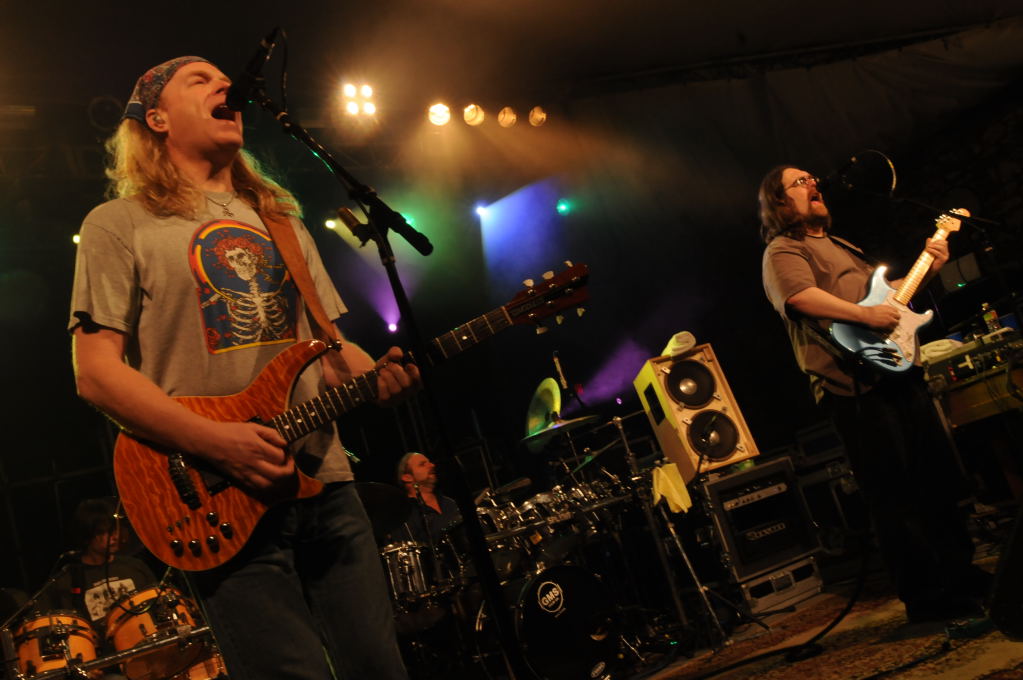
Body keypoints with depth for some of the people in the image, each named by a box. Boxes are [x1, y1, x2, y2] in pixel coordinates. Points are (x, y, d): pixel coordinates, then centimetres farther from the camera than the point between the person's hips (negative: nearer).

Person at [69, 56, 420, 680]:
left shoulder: (279, 220, 20)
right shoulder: (120, 224, 2)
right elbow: (96, 372, -6)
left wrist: (375, 375, -3)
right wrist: (217, 442, -18)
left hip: (325, 482, 5)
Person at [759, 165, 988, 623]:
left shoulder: (840, 245, 27)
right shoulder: (782, 251, -2)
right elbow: (799, 295, -22)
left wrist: (927, 268, 17)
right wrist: (865, 315, -26)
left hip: (897, 371, 9)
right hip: (855, 387, -9)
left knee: (940, 478, 13)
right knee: (896, 496, -6)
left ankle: (961, 576, 26)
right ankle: (926, 599, 3)